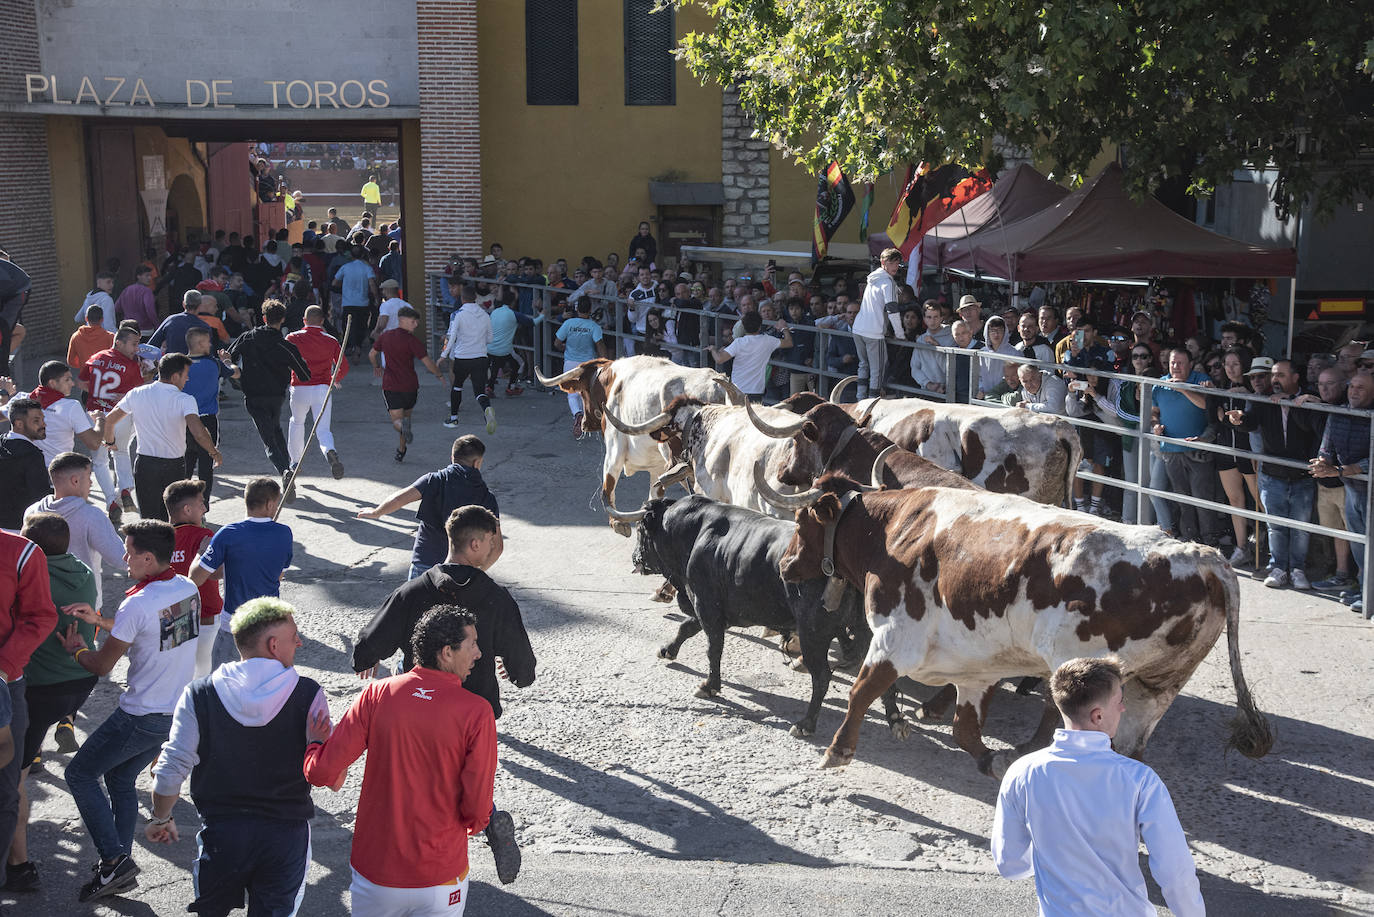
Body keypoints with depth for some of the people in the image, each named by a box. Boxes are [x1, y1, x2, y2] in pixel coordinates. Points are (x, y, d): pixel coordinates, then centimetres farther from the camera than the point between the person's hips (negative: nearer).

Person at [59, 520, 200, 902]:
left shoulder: (137, 605, -23)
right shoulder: (188, 589, 0)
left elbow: (102, 665, -11)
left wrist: (76, 648, 9)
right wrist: (100, 619, 9)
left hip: (142, 718, -8)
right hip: (178, 711, 8)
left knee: (80, 774, 9)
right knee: (120, 778, 22)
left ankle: (114, 859, 1)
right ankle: (121, 867, 22)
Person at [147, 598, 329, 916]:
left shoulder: (198, 695, -9)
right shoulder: (308, 694, -12)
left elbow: (171, 772, -7)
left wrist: (160, 818, 9)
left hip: (221, 830, 1)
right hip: (286, 832, -1)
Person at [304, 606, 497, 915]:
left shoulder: (377, 694, -11)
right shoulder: (477, 713, -16)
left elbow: (322, 772, -11)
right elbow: (477, 808, -14)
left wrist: (314, 743, 10)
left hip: (374, 869, 2)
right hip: (440, 877, -2)